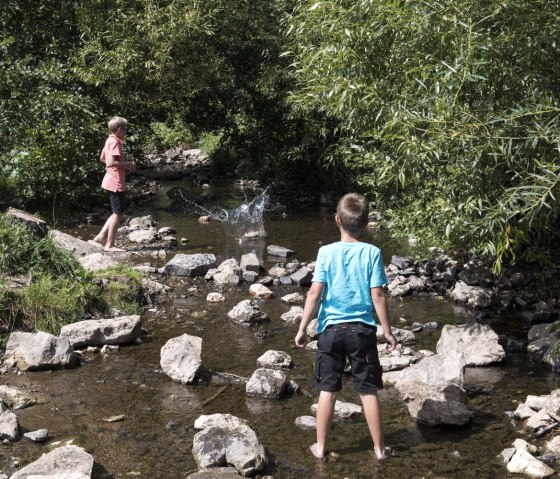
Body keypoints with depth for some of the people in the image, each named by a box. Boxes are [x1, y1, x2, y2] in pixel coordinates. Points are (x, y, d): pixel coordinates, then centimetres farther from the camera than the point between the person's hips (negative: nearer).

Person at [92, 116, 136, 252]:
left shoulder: (110, 140, 12)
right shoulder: (115, 142, -17)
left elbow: (102, 158, 23)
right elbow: (111, 162, -28)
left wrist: (124, 167, 18)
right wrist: (127, 164, -16)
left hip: (111, 181, 10)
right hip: (116, 182, -10)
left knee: (117, 213, 18)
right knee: (118, 214, -2)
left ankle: (101, 237, 17)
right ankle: (109, 245, 2)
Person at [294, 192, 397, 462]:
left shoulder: (326, 252, -7)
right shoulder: (372, 253, -7)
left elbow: (315, 293, -9)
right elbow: (377, 296, -8)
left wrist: (302, 328, 0)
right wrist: (387, 331, 1)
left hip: (331, 329, 0)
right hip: (362, 330, 0)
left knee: (327, 391, 10)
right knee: (368, 392, 9)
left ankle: (321, 447, 19)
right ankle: (379, 448, 18)